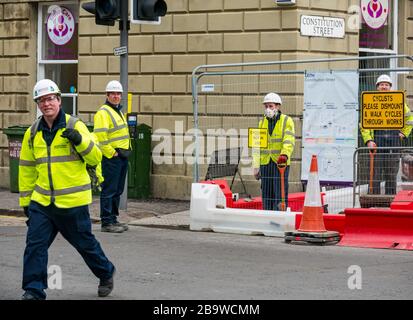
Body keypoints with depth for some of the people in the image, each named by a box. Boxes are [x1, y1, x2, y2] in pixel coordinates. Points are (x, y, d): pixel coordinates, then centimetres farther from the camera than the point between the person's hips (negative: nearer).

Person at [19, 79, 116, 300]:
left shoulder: (74, 126, -6)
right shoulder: (33, 133, 6)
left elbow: (96, 159, -7)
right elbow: (27, 169, 14)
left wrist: (80, 141, -24)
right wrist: (25, 200, 14)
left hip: (73, 201, -3)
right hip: (41, 202, 3)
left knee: (85, 243, 10)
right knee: (34, 244, -5)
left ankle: (106, 274, 34)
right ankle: (34, 291, 3)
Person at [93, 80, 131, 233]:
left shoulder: (118, 111, 20)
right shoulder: (103, 112, -11)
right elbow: (100, 136, -21)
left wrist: (127, 151, 18)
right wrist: (111, 153, -18)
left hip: (122, 157, 10)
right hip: (111, 158, -10)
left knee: (117, 191, 14)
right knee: (109, 190, -7)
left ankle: (113, 219, 21)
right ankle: (106, 222, -5)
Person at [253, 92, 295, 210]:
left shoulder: (287, 121, 1)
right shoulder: (262, 122, 15)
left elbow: (289, 141, -12)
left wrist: (284, 155, -31)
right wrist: (256, 166, 9)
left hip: (281, 163, -4)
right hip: (265, 163, 4)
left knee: (280, 193, -8)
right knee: (266, 194, 5)